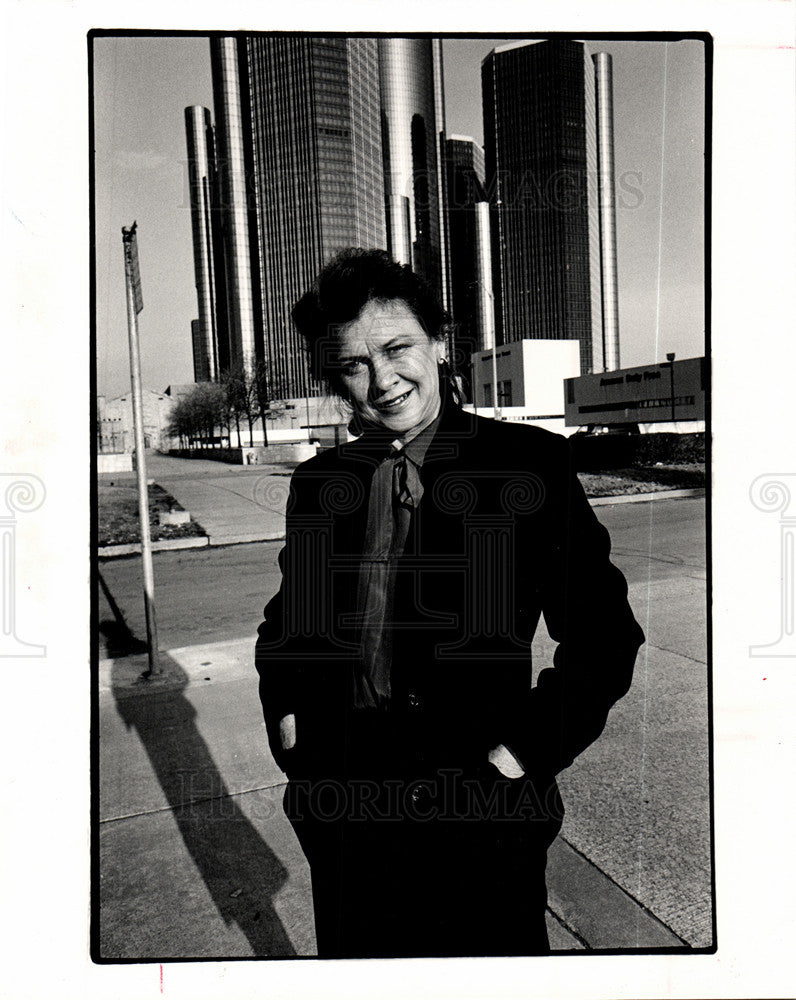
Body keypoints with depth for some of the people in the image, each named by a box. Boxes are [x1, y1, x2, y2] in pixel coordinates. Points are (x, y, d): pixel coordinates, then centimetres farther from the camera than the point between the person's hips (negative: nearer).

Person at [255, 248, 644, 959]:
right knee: (352, 955, 23)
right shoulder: (316, 484, 3)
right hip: (341, 808, 4)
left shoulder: (529, 463, -10)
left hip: (479, 811, -3)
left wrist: (523, 753, -13)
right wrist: (284, 714, 3)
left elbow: (604, 632, -8)